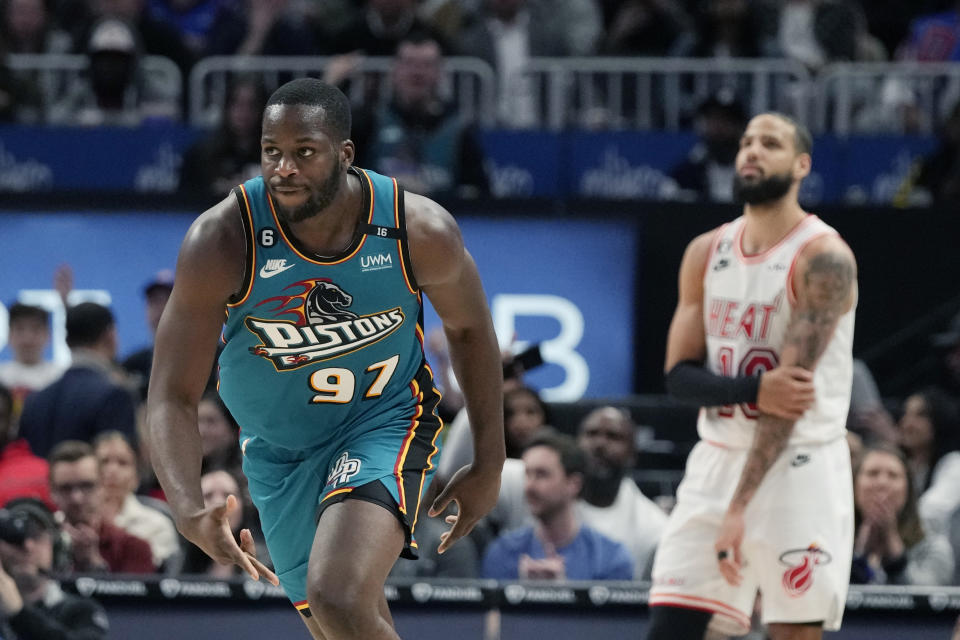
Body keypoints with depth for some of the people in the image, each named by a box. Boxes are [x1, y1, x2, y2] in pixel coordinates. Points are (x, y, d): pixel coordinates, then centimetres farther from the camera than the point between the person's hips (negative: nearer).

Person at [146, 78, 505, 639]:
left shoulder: (421, 230, -21)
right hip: (278, 452, 2)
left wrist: (489, 467, 6)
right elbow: (173, 397, -22)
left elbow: (470, 330, 1)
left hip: (385, 424, -2)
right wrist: (189, 511, -40)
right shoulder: (222, 241, -24)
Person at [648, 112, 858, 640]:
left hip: (799, 464, -5)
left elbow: (793, 390, -19)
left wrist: (739, 508, -25)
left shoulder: (823, 259, -12)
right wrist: (754, 389, -19)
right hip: (717, 458, 5)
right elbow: (679, 375, 4)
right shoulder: (706, 254, 8)